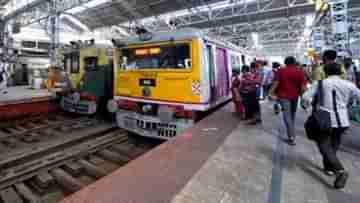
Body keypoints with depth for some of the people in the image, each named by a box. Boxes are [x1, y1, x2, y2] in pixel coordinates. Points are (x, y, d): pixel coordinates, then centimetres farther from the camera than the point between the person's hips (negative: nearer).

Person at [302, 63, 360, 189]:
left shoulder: (320, 83, -5)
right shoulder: (349, 85, 2)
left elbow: (305, 97, -10)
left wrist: (306, 105, 11)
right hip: (342, 121, 4)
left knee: (325, 146, 3)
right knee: (334, 145, 22)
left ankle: (340, 170, -15)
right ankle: (329, 167, 35)